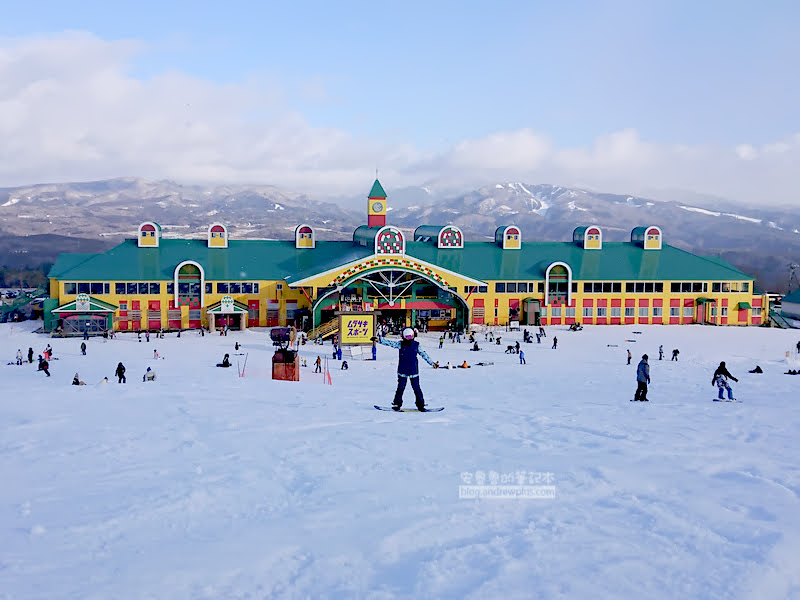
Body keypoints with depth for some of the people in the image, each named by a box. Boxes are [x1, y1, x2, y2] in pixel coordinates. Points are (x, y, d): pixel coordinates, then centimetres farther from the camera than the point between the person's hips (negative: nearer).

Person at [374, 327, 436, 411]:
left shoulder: (416, 345, 2)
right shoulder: (400, 344, -2)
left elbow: (424, 354, 10)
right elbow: (389, 343, -8)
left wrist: (432, 363, 12)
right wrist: (379, 340, -19)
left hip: (414, 371, 1)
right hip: (402, 371, -1)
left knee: (416, 388, 2)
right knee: (400, 388, 1)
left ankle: (420, 405, 11)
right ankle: (397, 404, 16)